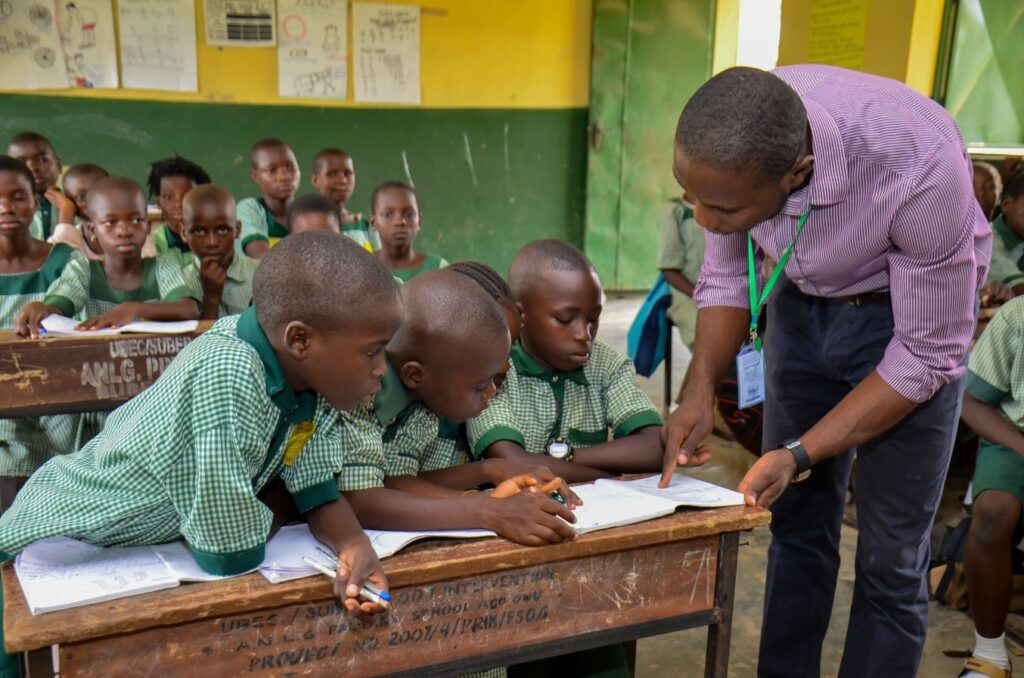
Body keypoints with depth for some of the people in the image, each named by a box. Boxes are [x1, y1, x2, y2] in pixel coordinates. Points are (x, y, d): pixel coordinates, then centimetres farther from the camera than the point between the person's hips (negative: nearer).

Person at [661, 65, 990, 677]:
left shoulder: (918, 166, -36)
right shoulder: (735, 150, -23)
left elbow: (927, 352, -24)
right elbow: (726, 277, -5)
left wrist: (801, 453, -26)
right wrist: (700, 391, -19)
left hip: (911, 314, -3)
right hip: (804, 301, 4)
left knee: (890, 557, 0)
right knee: (797, 526, 10)